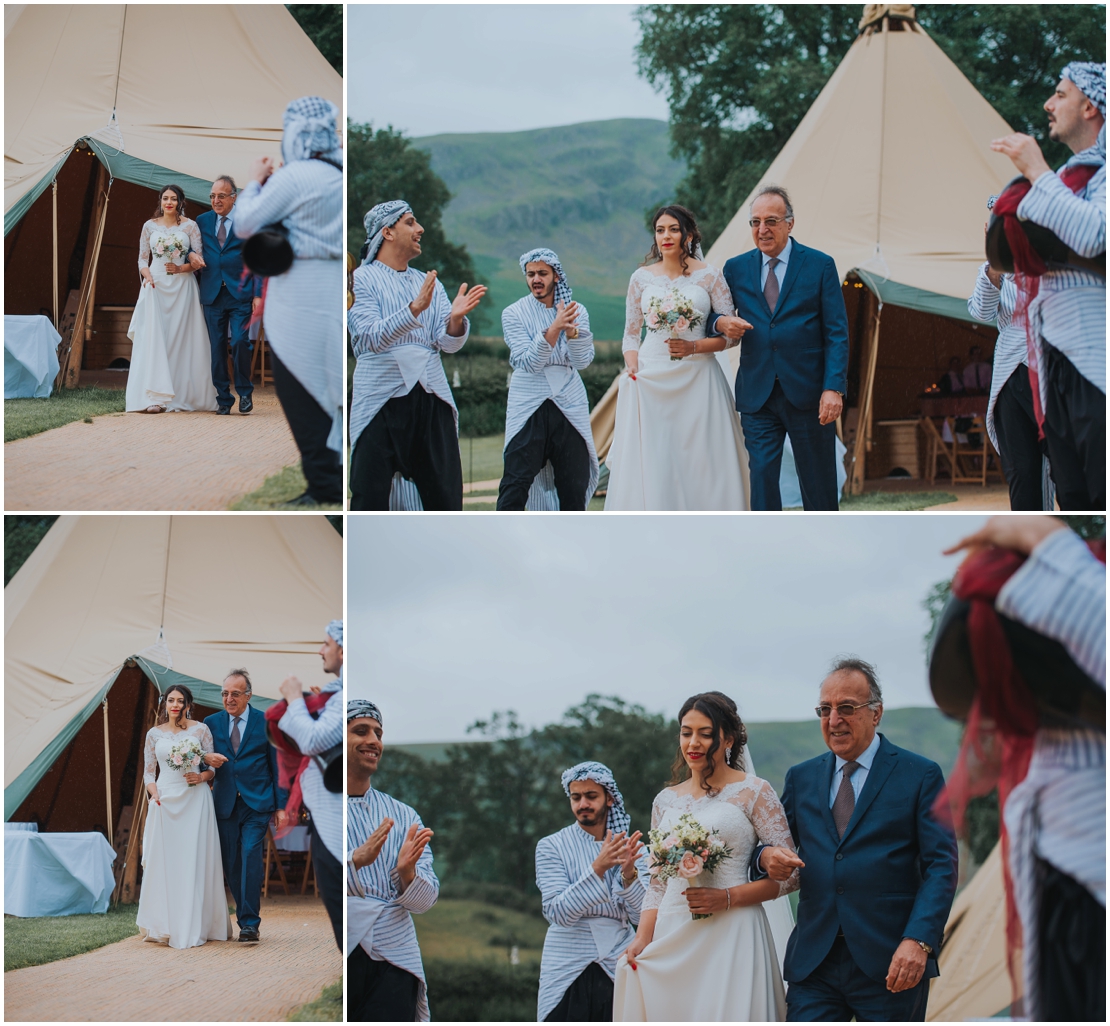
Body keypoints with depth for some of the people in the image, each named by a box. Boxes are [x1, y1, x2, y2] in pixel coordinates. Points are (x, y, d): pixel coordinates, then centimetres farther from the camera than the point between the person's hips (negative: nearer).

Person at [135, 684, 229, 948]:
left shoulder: (200, 730, 5)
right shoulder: (154, 734, 10)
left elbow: (212, 766, 8)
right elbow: (148, 772, 11)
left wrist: (202, 777, -12)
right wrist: (154, 795, -5)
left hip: (195, 800, -1)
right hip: (165, 801, 2)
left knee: (194, 861, -3)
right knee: (164, 861, -1)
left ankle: (193, 927, 1)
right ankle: (164, 925, 5)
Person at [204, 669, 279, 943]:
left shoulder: (266, 723, 2)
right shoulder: (211, 723, 8)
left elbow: (277, 765, 3)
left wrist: (281, 806, 0)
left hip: (256, 803, -3)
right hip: (225, 804, 3)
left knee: (250, 857, -15)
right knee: (231, 865, 4)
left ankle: (250, 924, -14)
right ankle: (245, 918, 16)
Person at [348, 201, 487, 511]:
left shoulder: (430, 283, 16)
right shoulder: (361, 279, 0)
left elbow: (449, 343, 5)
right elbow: (371, 337, -15)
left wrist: (456, 319, -18)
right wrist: (414, 309, -28)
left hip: (432, 398, 5)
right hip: (381, 401, -5)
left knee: (447, 499, 4)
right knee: (370, 500, -6)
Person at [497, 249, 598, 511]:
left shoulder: (577, 312, 8)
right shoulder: (513, 314, 0)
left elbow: (582, 361, -4)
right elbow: (529, 361, -11)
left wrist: (571, 329, -22)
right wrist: (555, 327, -24)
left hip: (569, 405, 2)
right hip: (528, 407, -2)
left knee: (575, 484, 3)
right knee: (516, 482, -10)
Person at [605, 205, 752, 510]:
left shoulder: (709, 276, 1)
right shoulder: (642, 278, 8)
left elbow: (733, 333, 2)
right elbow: (631, 334, 12)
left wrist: (695, 347, -11)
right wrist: (632, 367, -6)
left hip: (697, 381, -1)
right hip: (650, 381, 1)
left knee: (699, 460, -2)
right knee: (650, 463, -2)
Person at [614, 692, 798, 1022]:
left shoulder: (754, 792, 1)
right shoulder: (666, 801, 15)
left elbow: (789, 873, -2)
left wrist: (728, 897, -13)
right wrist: (642, 939, 3)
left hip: (730, 938, -4)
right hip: (671, 941, 4)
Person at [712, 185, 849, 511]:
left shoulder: (820, 265, 0)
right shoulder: (736, 269, 8)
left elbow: (836, 333, -3)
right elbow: (711, 316, 16)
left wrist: (834, 388, -13)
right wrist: (720, 324, -10)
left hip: (808, 395, -2)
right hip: (757, 395, 2)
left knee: (817, 481, 6)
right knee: (761, 477, -3)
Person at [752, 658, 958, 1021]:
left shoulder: (920, 776, 2)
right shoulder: (801, 777, 15)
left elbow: (941, 867, -4)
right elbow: (775, 847, 18)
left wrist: (918, 941, -18)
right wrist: (766, 857, -8)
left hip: (890, 965, -3)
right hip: (813, 964, 3)